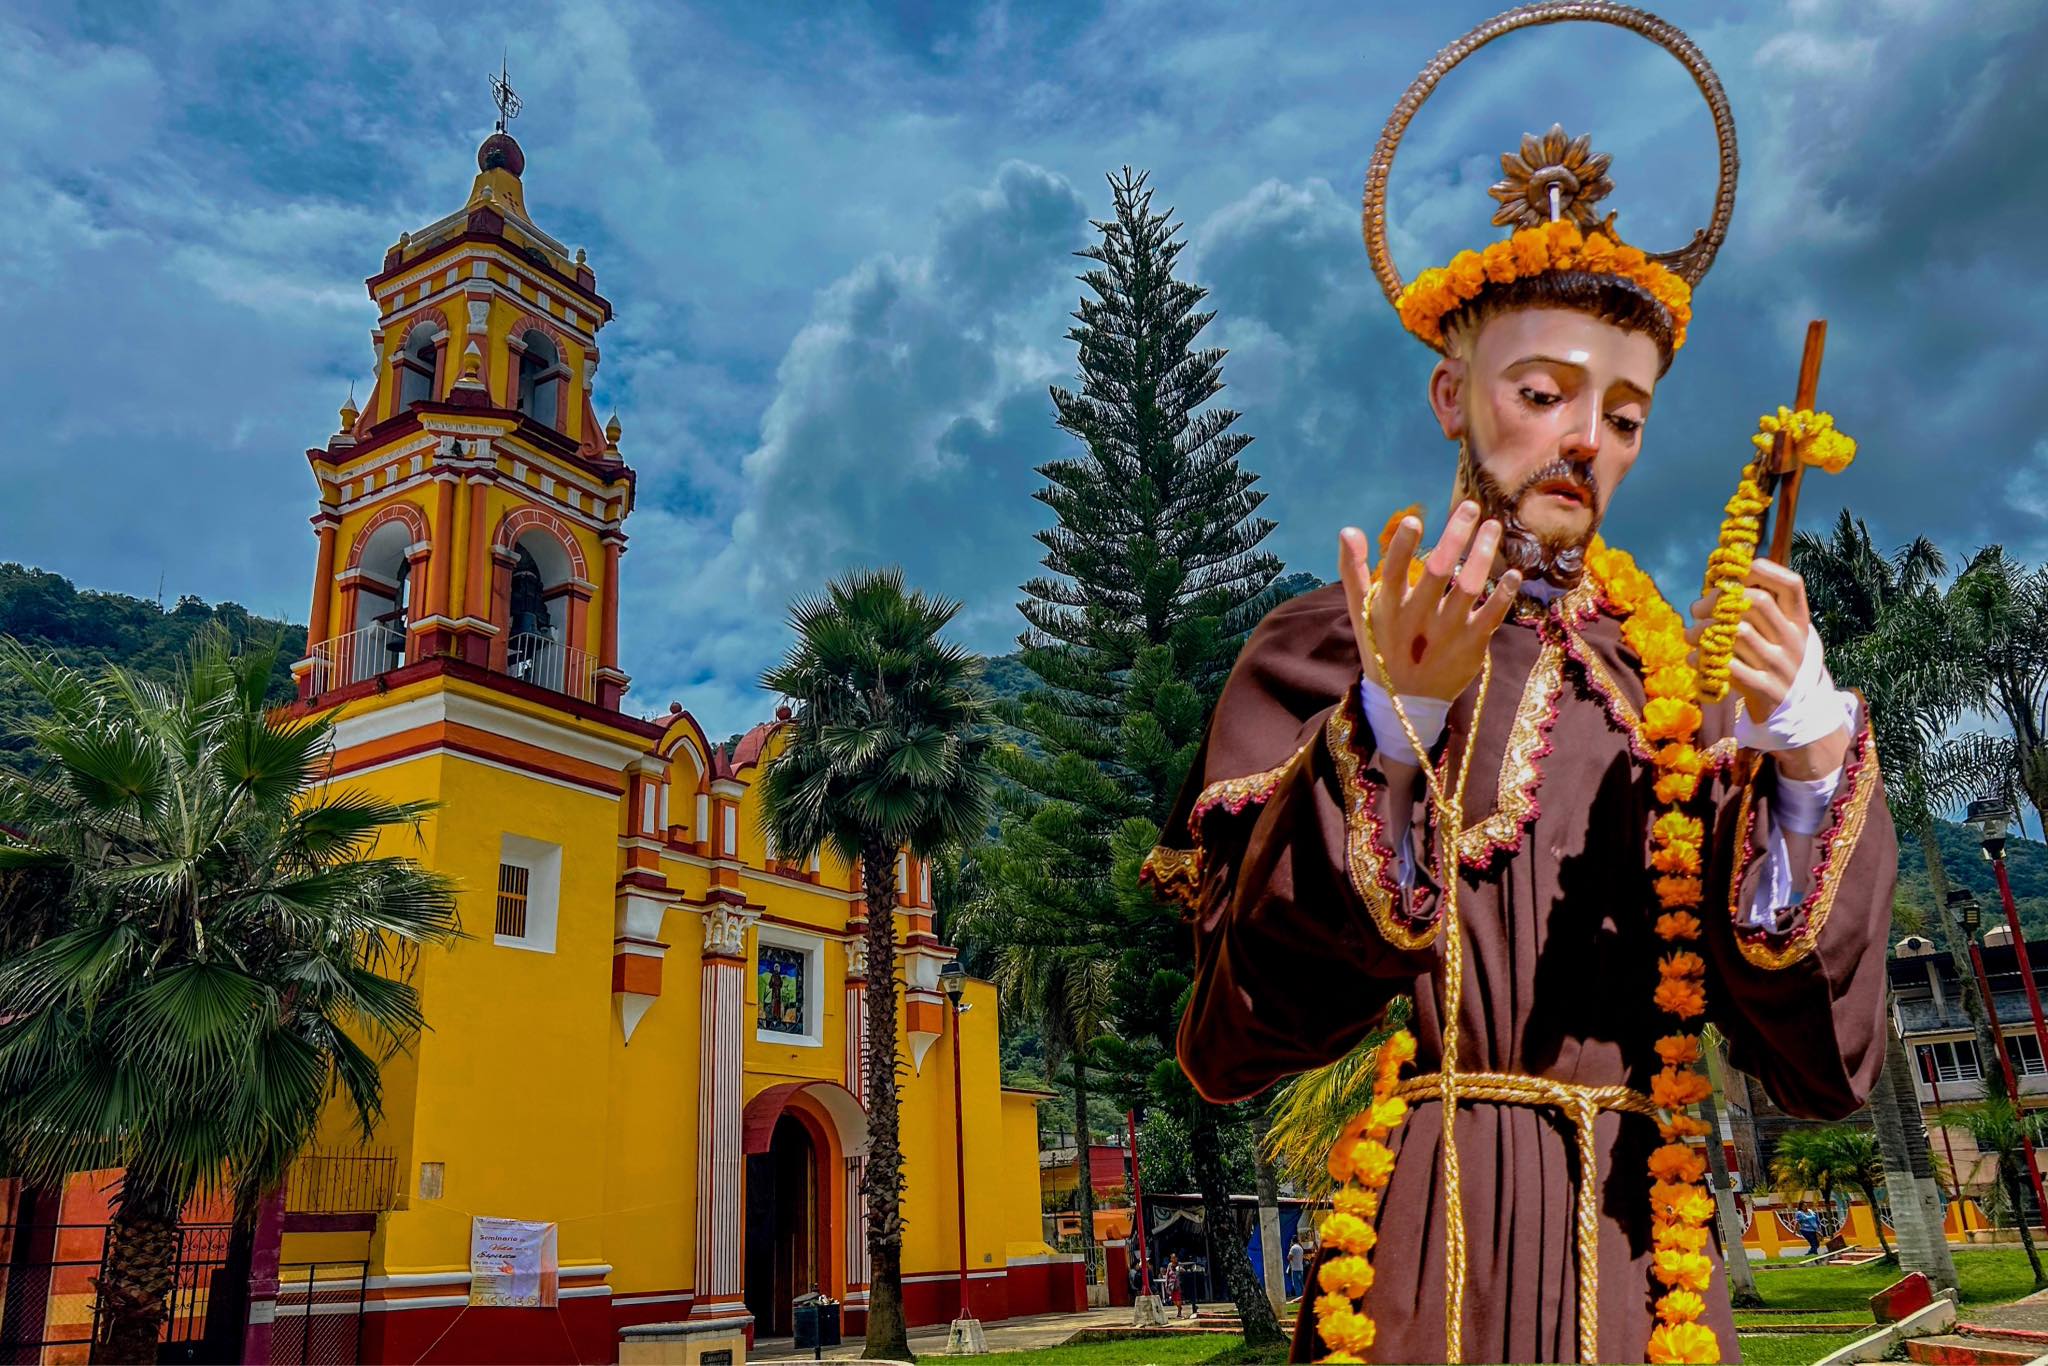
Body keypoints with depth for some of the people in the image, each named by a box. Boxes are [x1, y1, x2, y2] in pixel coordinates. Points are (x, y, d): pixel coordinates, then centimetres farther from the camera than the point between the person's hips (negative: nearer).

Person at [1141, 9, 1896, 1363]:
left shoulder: (1684, 692, 6)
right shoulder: (1329, 649, -3)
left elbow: (1826, 1068, 0)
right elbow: (1233, 1047, -13)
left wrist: (1811, 766, -14)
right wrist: (1387, 734, -23)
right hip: (1421, 1255, -3)